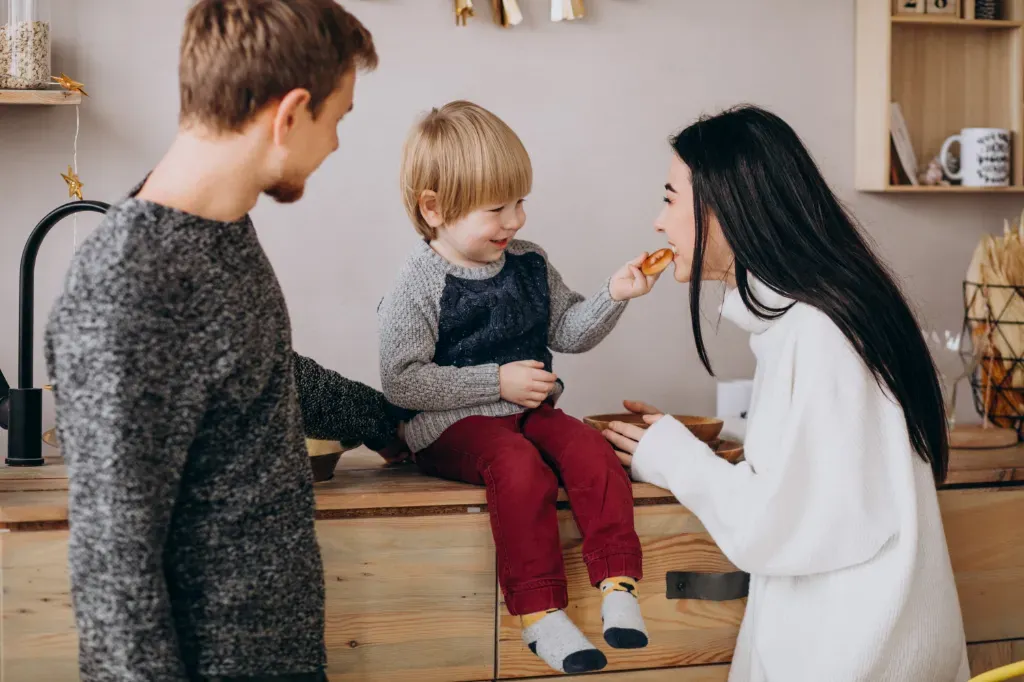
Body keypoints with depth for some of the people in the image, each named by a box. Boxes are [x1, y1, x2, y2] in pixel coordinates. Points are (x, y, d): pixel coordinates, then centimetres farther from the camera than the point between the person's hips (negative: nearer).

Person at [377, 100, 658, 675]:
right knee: (520, 466, -32)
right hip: (454, 426, -6)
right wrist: (498, 381, -16)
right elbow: (401, 381, -16)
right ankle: (539, 611, -27)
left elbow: (568, 331, 14)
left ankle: (618, 584, -21)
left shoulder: (530, 264, 7)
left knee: (591, 448, -22)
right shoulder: (419, 288, -11)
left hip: (530, 410, 6)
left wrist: (613, 296, -5)